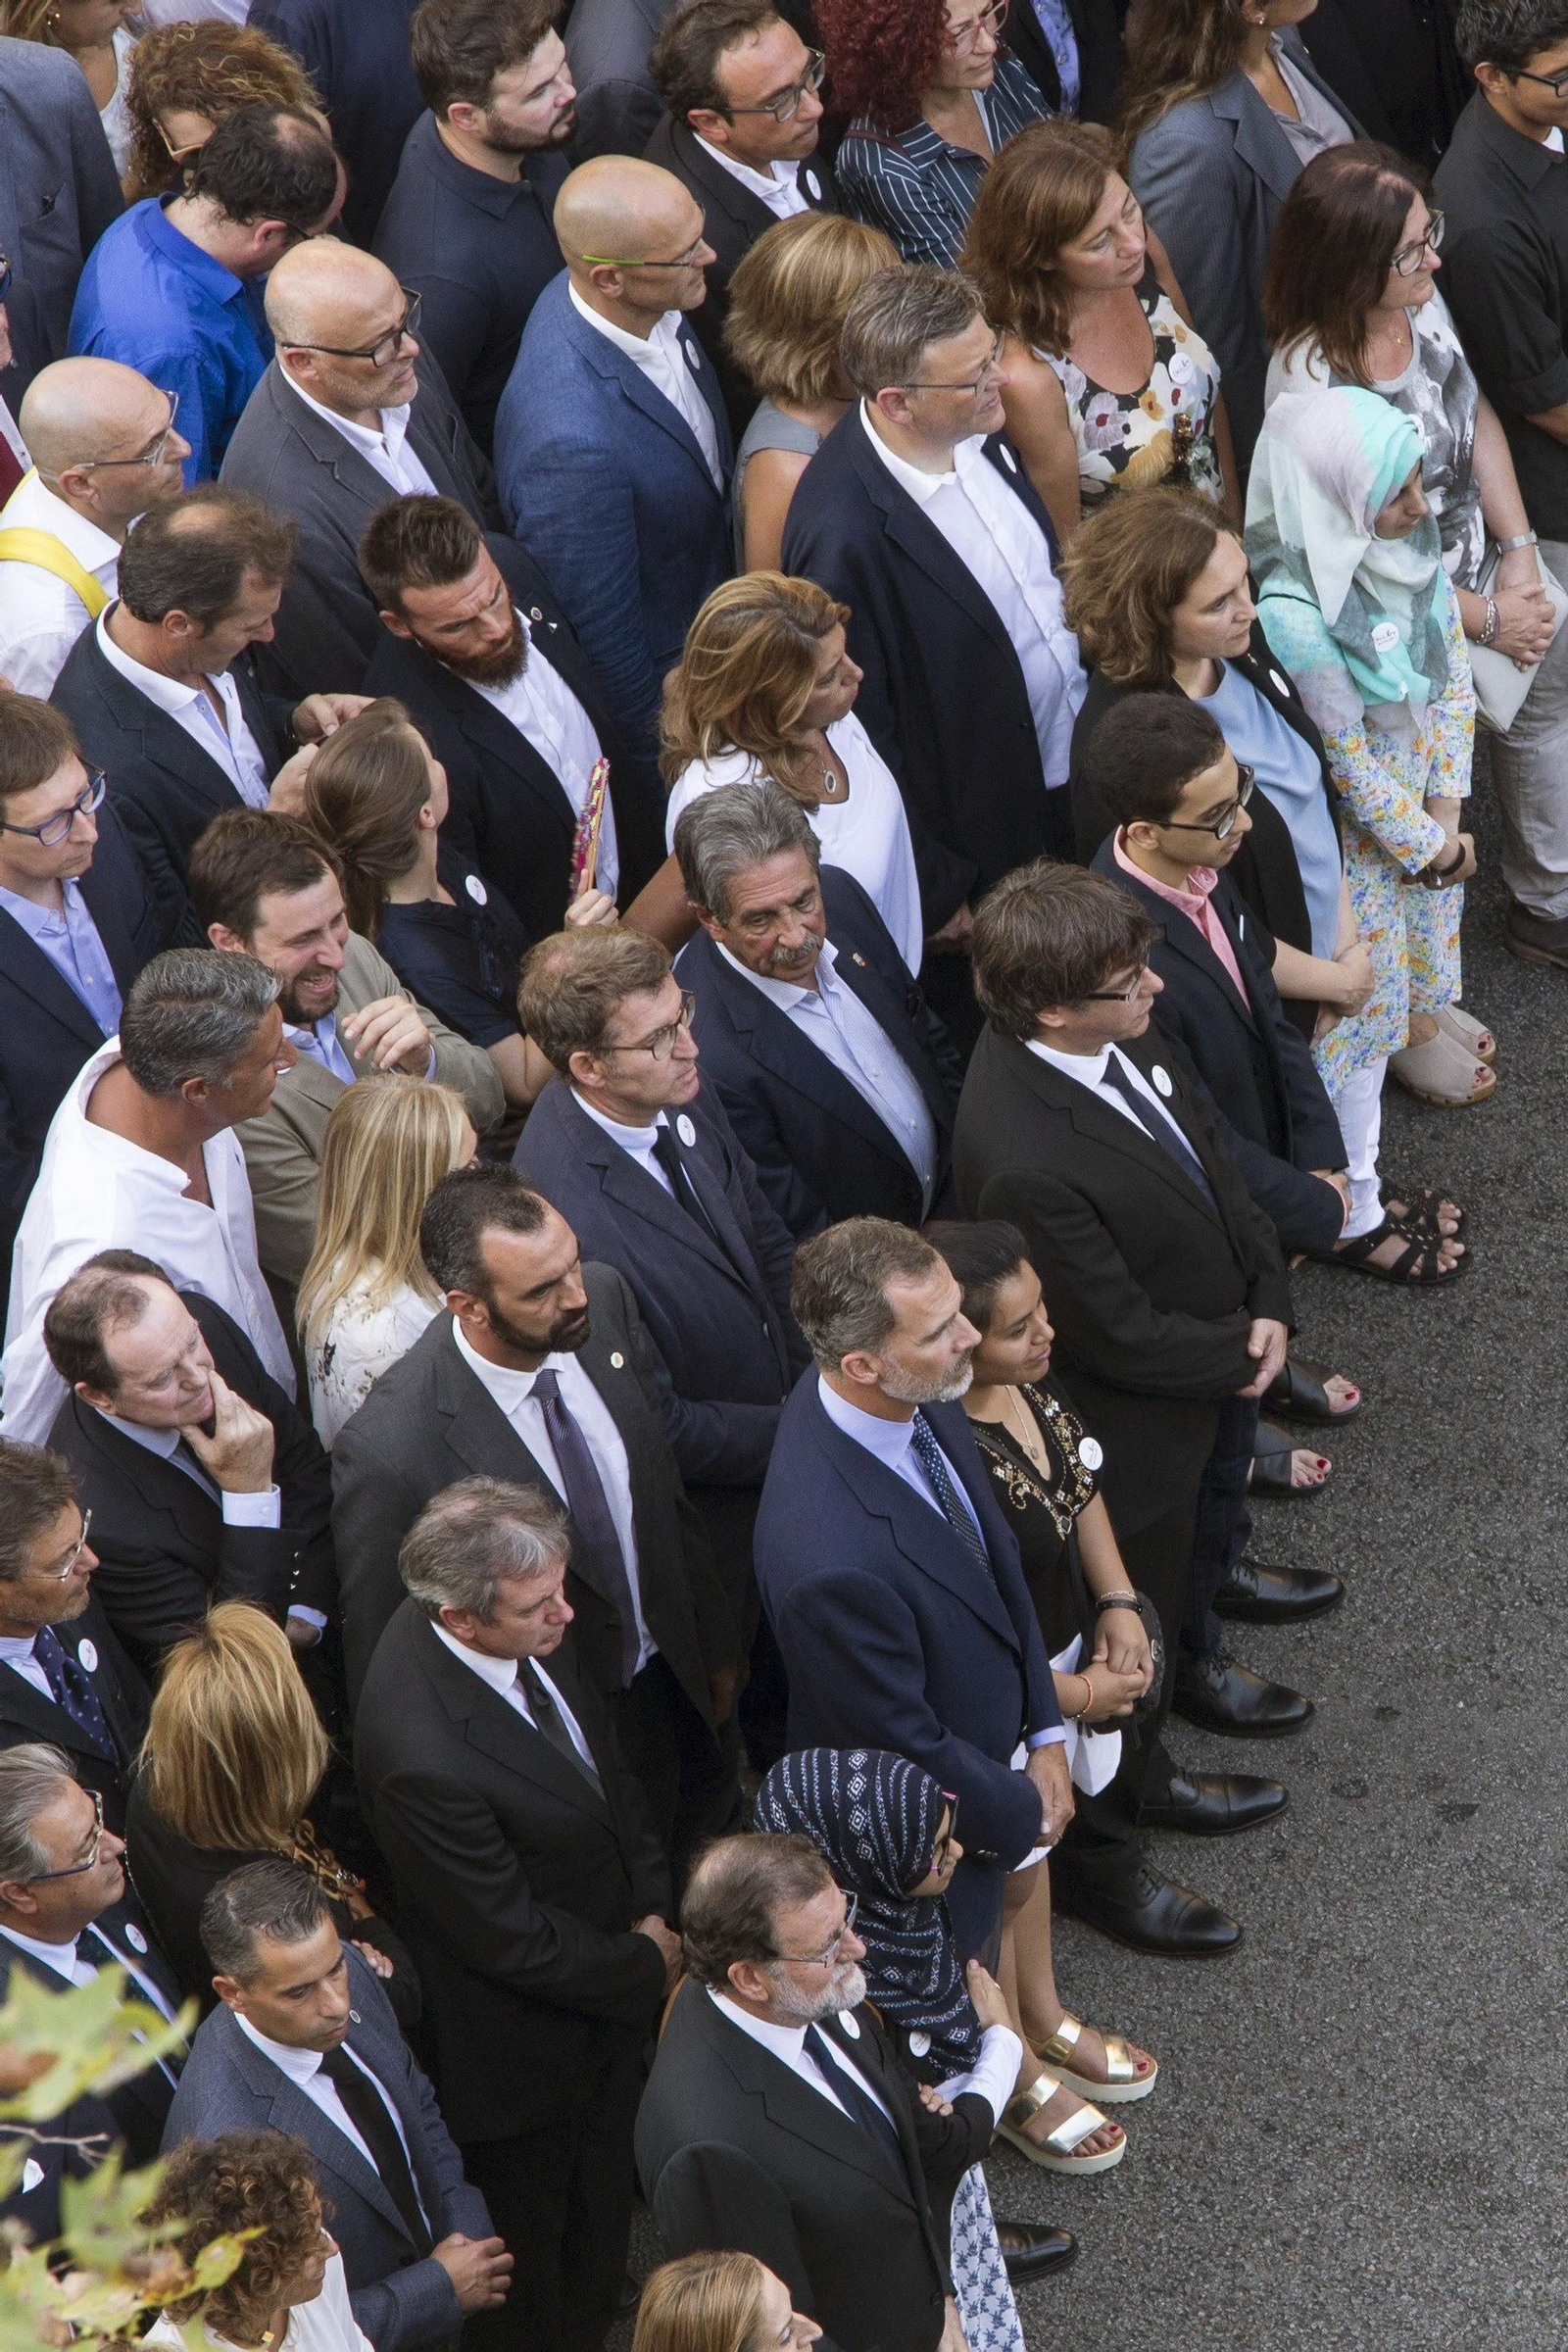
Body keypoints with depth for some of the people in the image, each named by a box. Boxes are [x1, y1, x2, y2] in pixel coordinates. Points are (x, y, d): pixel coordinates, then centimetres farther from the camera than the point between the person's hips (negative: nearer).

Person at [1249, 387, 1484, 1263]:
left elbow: (1454, 676, 0)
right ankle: (1356, 1216, 26)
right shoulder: (1293, 615, -33)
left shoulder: (1411, 549, -11)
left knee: (1390, 996, 23)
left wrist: (1450, 814, -4)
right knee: (1360, 1022, 9)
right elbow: (1347, 762, -23)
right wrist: (1426, 845, -10)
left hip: (1425, 819, 6)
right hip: (1352, 844, -6)